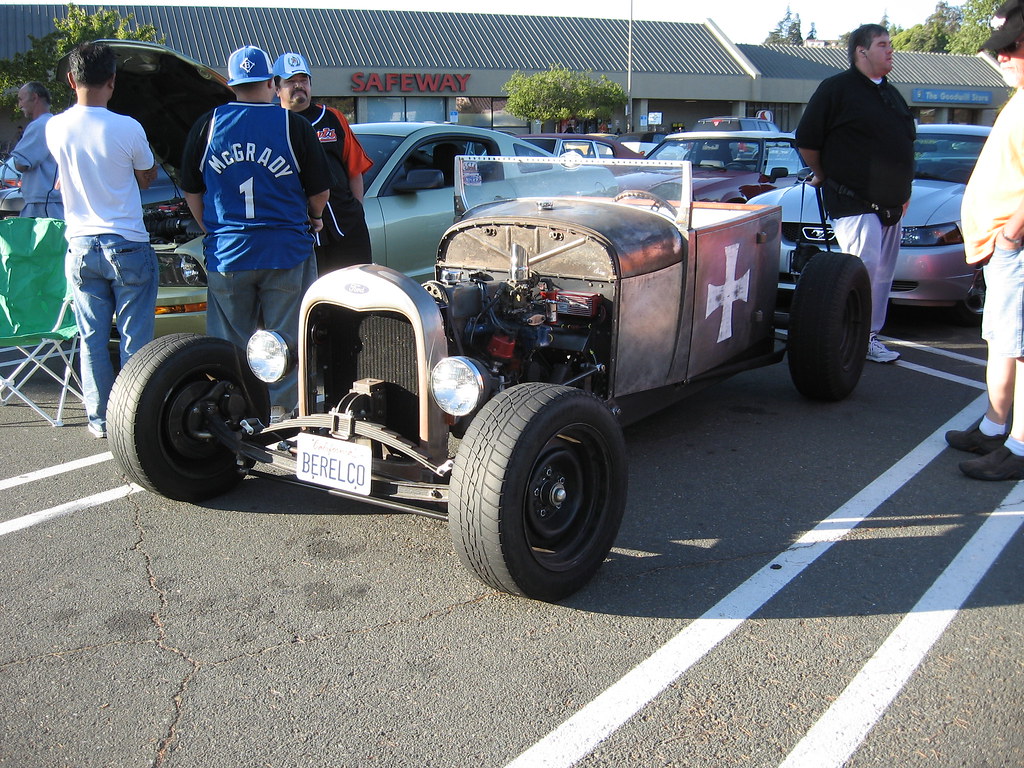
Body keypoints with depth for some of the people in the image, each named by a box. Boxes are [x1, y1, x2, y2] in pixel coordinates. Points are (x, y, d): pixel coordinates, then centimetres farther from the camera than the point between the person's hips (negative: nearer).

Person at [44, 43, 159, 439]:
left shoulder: (55, 128, 0)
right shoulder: (127, 128, -12)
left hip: (81, 247, 4)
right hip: (127, 246, -3)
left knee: (92, 339, 11)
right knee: (135, 340, 4)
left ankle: (100, 418, 17)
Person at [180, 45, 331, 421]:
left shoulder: (207, 125, 2)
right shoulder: (294, 126, -4)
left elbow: (191, 192, 9)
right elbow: (320, 190, 2)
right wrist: (312, 219, 22)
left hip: (226, 253, 2)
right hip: (286, 251, -2)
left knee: (230, 342, 12)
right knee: (285, 339, 8)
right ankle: (280, 408, 11)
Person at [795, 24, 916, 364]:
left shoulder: (892, 94, 18)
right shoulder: (836, 89, -6)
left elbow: (905, 144, 26)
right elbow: (806, 140, -6)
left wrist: (904, 191, 19)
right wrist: (824, 176, 4)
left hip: (891, 206, 8)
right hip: (855, 203, -8)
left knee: (883, 275, 9)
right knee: (865, 268, -14)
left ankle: (870, 336, 17)